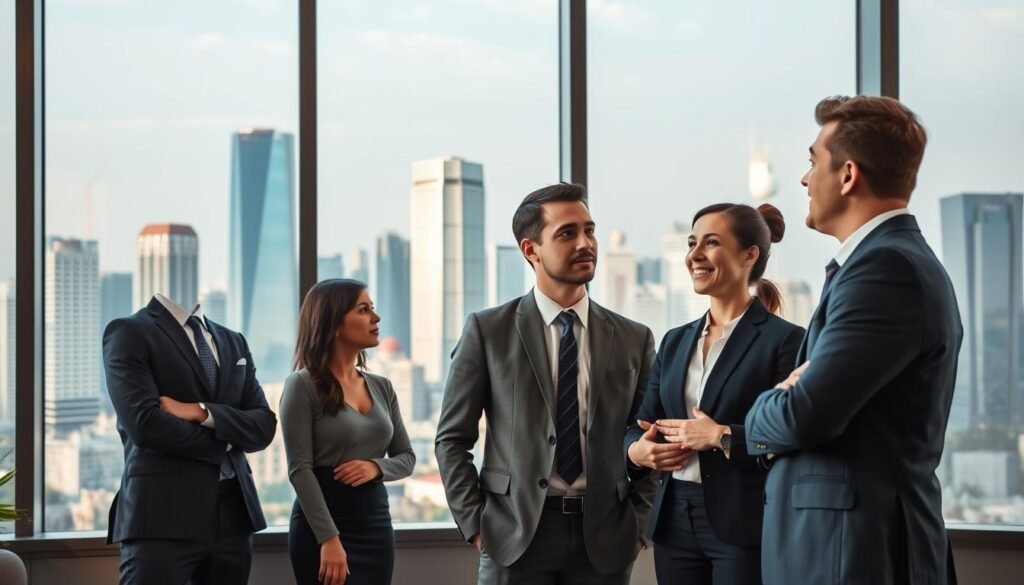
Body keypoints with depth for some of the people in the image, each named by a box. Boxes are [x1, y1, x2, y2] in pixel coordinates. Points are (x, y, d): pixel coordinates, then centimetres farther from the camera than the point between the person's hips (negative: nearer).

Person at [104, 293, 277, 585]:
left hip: (232, 512, 6)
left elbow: (264, 426, 7)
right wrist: (223, 443, -3)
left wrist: (202, 412, -10)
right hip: (163, 513, -6)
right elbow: (145, 423, -14)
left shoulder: (233, 342, 18)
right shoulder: (129, 332, -2)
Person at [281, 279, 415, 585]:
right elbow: (300, 469, -13)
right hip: (321, 527, -6)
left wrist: (377, 467, -9)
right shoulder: (303, 385, -8)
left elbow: (407, 457, 14)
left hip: (377, 525, 6)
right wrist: (329, 539, -20)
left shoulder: (382, 388, 10)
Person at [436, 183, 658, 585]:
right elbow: (452, 438, 3)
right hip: (515, 533, -2)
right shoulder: (487, 330, 1)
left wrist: (638, 523, 1)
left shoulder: (634, 339, 8)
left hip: (604, 538, 2)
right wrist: (474, 524, -4)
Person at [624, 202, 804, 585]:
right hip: (675, 522, 6)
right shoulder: (676, 341, 14)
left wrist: (721, 437, -19)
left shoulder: (783, 339, -5)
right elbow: (641, 425, 15)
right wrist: (637, 449, -7)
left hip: (745, 527, -6)